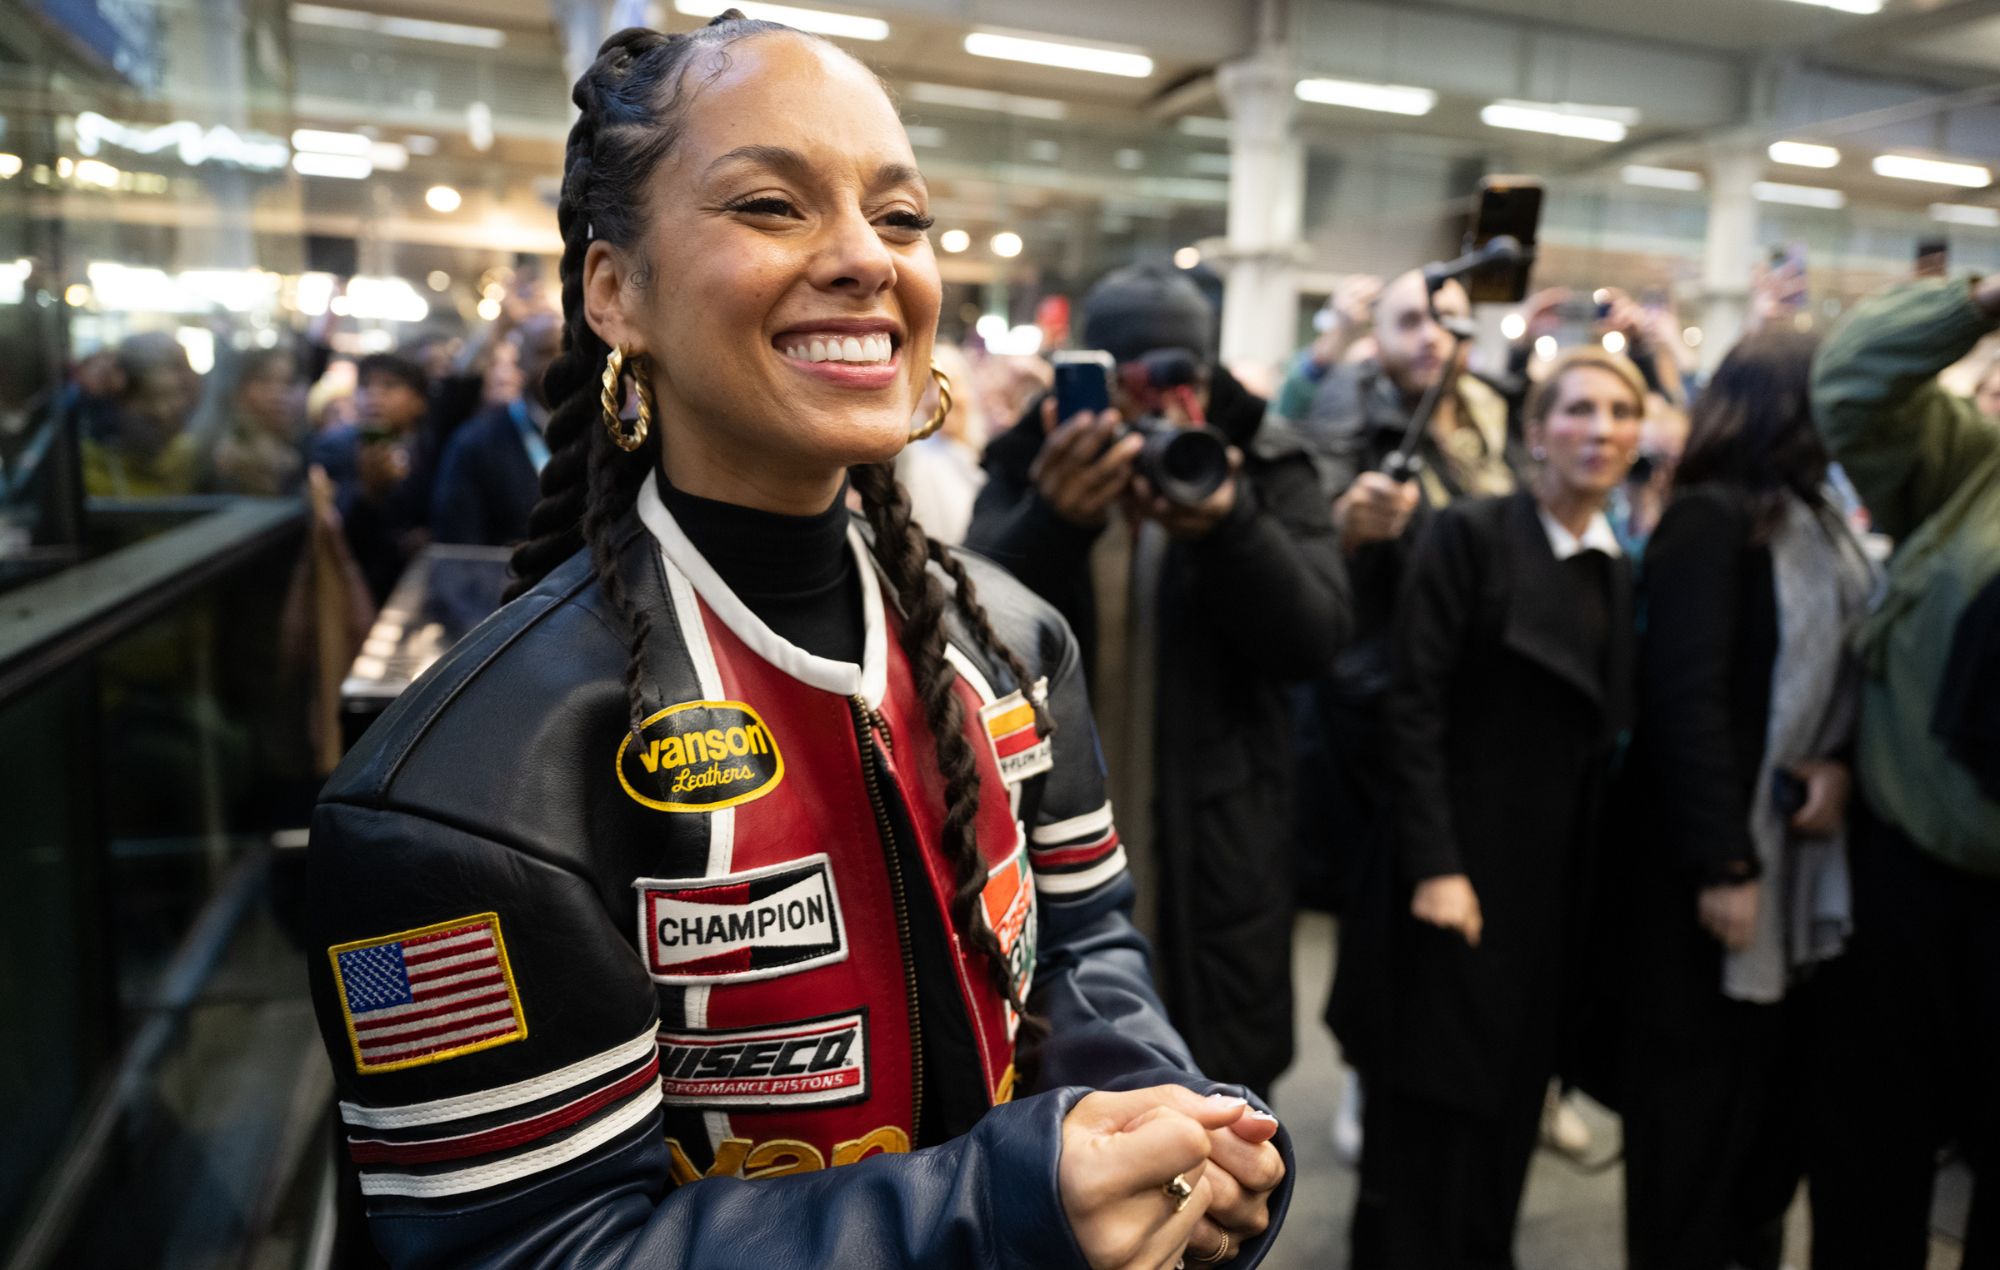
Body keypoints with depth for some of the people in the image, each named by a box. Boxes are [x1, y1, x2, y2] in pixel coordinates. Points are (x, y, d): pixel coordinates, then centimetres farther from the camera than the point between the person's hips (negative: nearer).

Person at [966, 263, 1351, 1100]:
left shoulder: (1266, 472, -3)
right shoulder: (1032, 468, -3)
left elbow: (1314, 637, -15)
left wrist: (1227, 526, -34)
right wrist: (1054, 523, -35)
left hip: (1217, 860, 0)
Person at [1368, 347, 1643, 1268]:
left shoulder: (1621, 570, 11)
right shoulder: (1472, 535, -10)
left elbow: (1606, 731, 11)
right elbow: (1412, 709, -15)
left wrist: (1602, 871, 5)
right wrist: (1433, 866, -19)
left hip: (1563, 876, 6)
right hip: (1468, 861, -6)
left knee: (1517, 1094, 13)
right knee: (1439, 1096, 2)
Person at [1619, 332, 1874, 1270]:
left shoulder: (1823, 522, 14)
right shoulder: (1709, 520, -13)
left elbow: (1851, 670, 13)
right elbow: (1685, 699, -19)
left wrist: (1843, 763, -8)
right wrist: (1722, 865, -21)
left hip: (1806, 856, 7)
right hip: (1723, 856, -7)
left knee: (1790, 1085, 13)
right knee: (1701, 1094, 6)